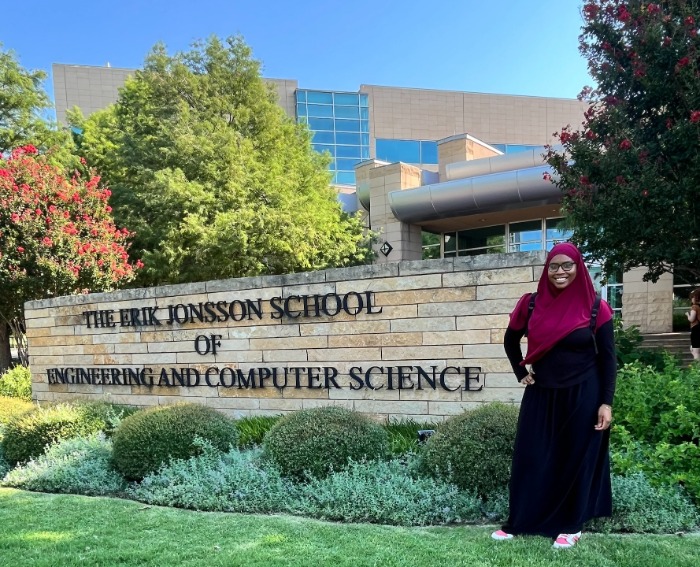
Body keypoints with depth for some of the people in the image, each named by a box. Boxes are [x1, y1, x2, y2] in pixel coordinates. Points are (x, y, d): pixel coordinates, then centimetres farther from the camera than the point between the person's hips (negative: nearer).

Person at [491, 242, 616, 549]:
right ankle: (518, 522, 19)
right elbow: (510, 341, 15)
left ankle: (571, 526, 22)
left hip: (582, 396, -2)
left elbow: (607, 358, -5)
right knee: (529, 458, 6)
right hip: (541, 395, 3)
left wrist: (606, 403, -10)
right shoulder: (531, 303, -1)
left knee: (576, 460, 7)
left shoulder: (596, 307, -7)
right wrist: (521, 373, 7)